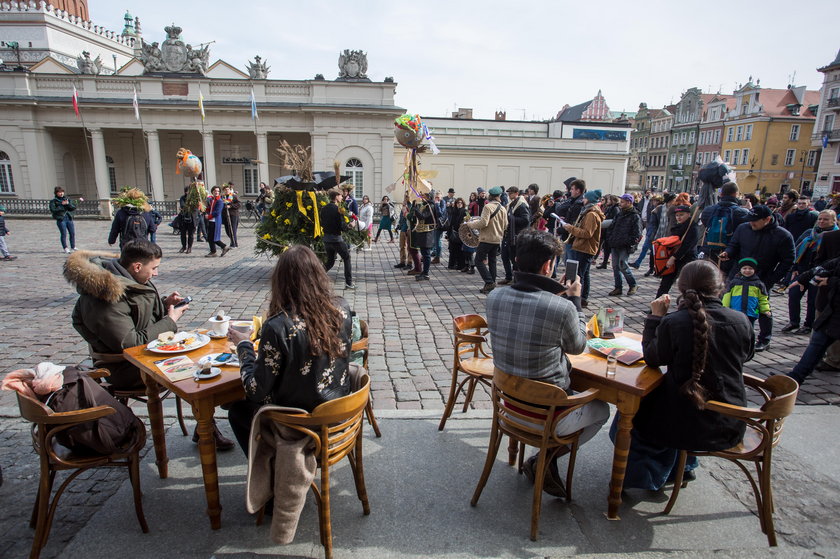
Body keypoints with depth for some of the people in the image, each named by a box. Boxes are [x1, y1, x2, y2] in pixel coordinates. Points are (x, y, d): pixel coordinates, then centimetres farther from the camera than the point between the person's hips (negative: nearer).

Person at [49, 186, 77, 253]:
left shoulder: (67, 199, 13)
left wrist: (68, 204, -13)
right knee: (64, 234, -4)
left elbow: (74, 207, 4)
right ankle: (65, 248, 7)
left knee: (72, 233, 4)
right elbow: (53, 210, -12)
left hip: (69, 218, 4)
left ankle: (73, 247, 16)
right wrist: (62, 205, -13)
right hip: (60, 219, -4)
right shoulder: (53, 201, 0)